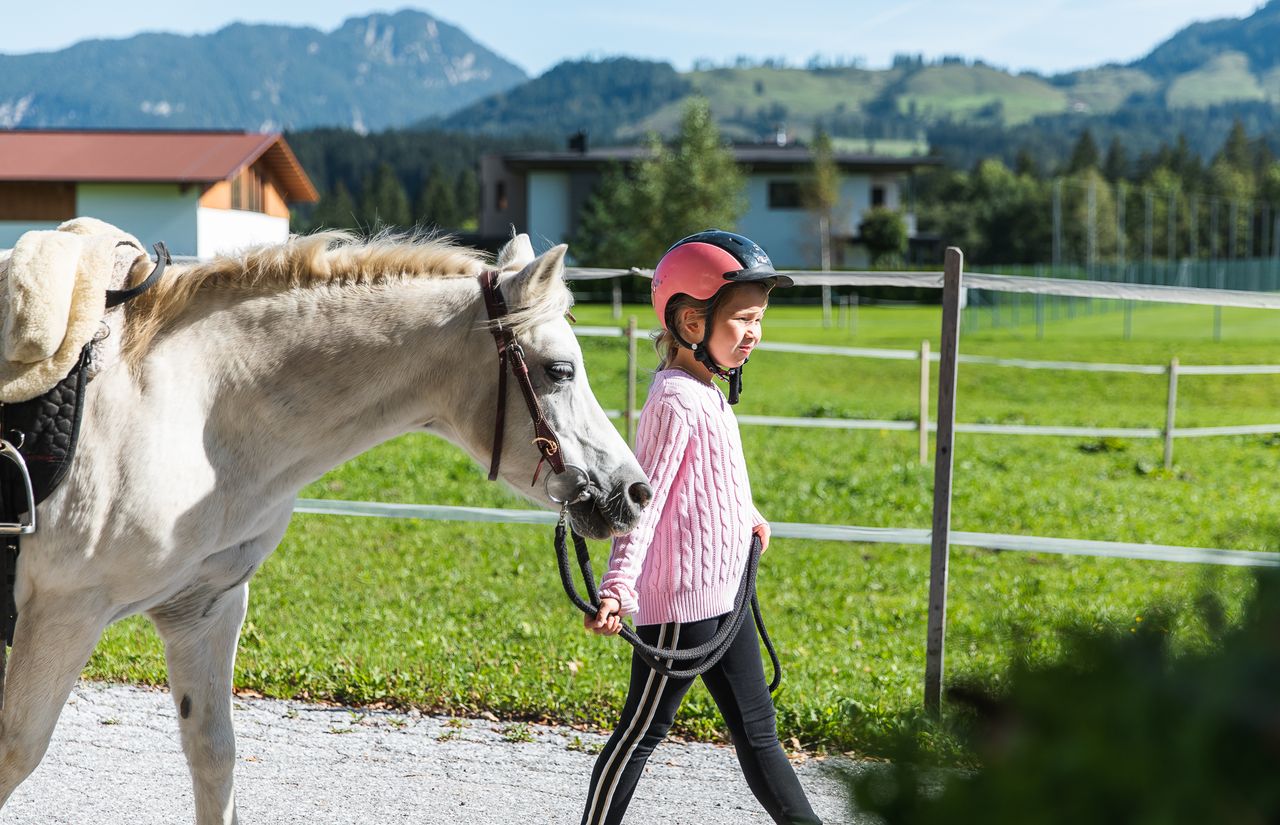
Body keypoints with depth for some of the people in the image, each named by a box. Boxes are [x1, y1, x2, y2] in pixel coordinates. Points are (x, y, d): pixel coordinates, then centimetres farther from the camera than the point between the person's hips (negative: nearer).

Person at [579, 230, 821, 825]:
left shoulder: (706, 395, 12)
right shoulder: (676, 400, -18)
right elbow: (645, 499, -25)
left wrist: (745, 518, 44)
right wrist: (618, 586, -34)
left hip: (720, 594, 10)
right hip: (679, 601, -10)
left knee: (756, 730, 15)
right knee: (643, 731, 0)